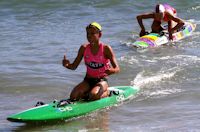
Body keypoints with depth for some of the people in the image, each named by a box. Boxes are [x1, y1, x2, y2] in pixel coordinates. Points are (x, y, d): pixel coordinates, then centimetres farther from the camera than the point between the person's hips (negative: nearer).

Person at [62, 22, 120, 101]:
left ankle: (106, 93, 0)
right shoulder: (84, 48, -1)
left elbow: (117, 69, -15)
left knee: (94, 96, -32)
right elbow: (74, 66, 3)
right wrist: (67, 65, -21)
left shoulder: (106, 49, -12)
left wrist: (112, 71, -40)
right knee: (73, 96, -19)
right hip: (88, 80, 4)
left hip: (102, 80, -4)